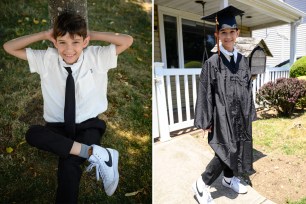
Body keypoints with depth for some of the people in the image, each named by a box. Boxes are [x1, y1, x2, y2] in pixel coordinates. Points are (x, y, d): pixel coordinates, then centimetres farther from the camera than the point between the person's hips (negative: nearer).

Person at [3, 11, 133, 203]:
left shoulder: (97, 56, -6)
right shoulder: (46, 59, 0)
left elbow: (127, 41, -9)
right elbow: (9, 47, 7)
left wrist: (93, 34, -10)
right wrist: (44, 35, -5)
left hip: (88, 125, -3)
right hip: (57, 128, 3)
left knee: (68, 164, -28)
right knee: (32, 134, -29)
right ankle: (94, 151, -29)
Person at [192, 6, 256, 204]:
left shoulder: (243, 60, 5)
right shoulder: (212, 63, -11)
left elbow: (248, 89, 10)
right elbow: (205, 94, -12)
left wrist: (249, 113, 10)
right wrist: (205, 121, -13)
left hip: (240, 114, 6)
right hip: (222, 115, -6)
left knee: (237, 149, 16)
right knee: (227, 152, -8)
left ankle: (229, 178, 40)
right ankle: (201, 185, 10)